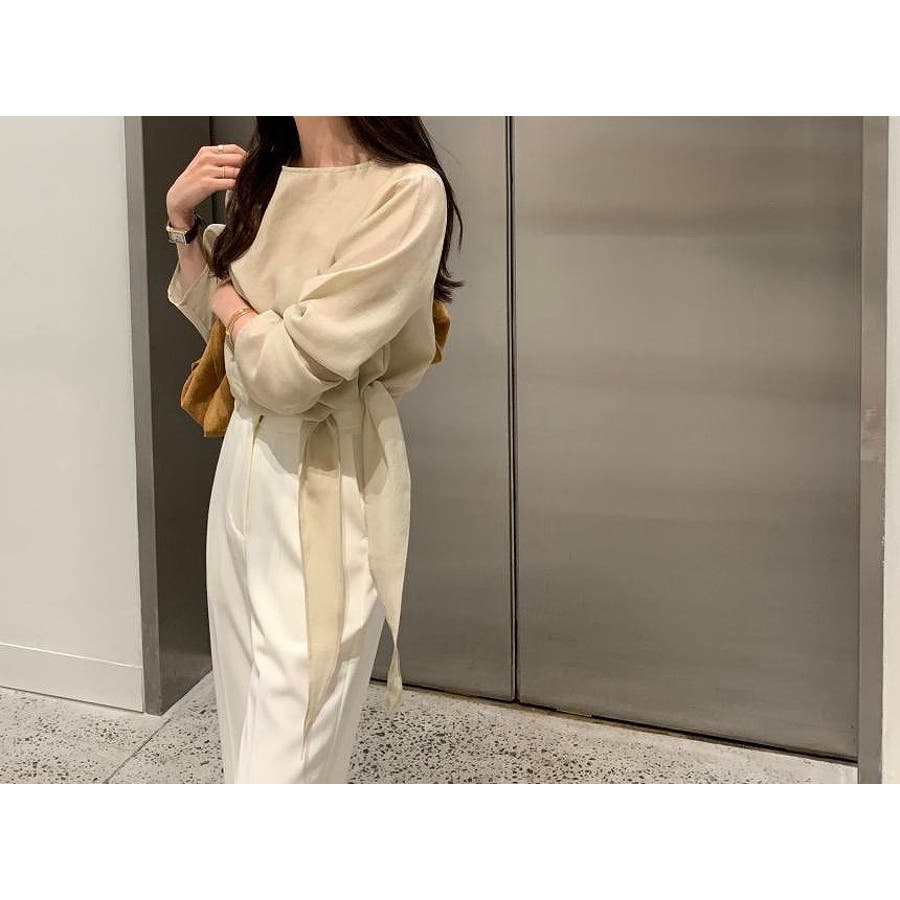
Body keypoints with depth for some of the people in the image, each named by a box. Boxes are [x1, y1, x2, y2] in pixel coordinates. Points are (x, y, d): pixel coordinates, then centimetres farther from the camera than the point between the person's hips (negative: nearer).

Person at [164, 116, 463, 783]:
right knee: (248, 725, 18)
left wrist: (233, 300, -2)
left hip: (328, 485, -8)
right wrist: (181, 220, 5)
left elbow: (290, 366, -22)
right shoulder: (264, 179, 7)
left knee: (283, 757, -4)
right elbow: (208, 315, 19)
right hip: (246, 463, 8)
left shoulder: (409, 192, -18)